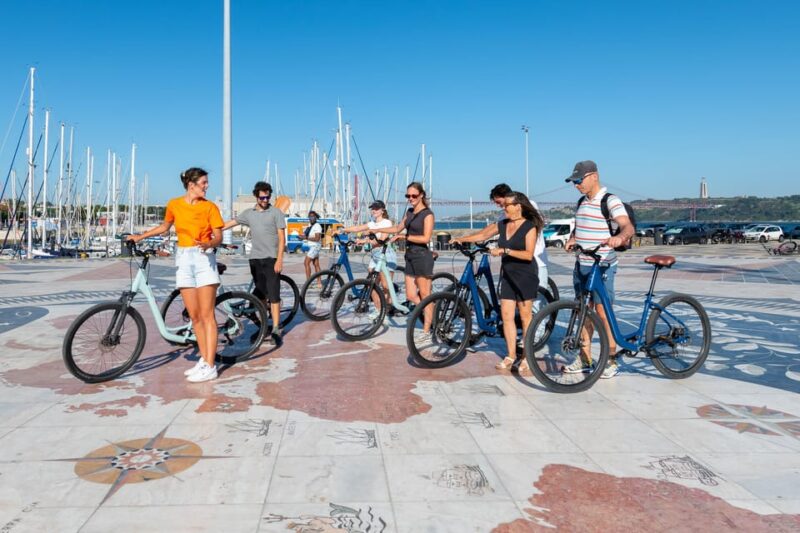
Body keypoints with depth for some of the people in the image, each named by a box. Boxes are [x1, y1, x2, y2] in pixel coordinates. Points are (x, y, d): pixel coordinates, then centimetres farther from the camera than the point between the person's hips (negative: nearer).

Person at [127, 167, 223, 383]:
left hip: (204, 258, -3)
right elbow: (164, 227, 24)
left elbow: (218, 237, -4)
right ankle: (204, 359, 17)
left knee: (206, 315, -6)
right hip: (184, 259, 3)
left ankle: (210, 367, -5)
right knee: (194, 316, 5)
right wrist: (140, 236, 21)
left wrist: (208, 244, -24)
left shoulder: (209, 207, -2)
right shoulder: (174, 205, 7)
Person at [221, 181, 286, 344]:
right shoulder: (248, 213, 11)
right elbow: (229, 224, 19)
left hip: (271, 259, -4)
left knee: (273, 295, -8)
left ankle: (276, 329, -7)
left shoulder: (276, 212, -1)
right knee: (260, 295, 11)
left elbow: (281, 238, -5)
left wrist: (279, 259, -12)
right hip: (255, 259, 4)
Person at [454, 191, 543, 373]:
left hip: (525, 276, -5)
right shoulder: (502, 225, 9)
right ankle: (511, 356, 8)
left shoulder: (530, 226, -9)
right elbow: (482, 235, 14)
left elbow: (528, 254, -17)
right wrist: (461, 239, 4)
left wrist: (504, 250, -24)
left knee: (525, 315, 1)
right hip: (507, 275, 5)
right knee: (506, 315, 0)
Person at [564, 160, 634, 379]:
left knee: (602, 312, -5)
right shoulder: (582, 202, 13)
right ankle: (585, 359, 19)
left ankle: (611, 360, 6)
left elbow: (628, 226, -24)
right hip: (581, 265, 7)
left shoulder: (611, 201, -11)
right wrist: (571, 239, 2)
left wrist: (619, 236, -46)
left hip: (602, 266, -7)